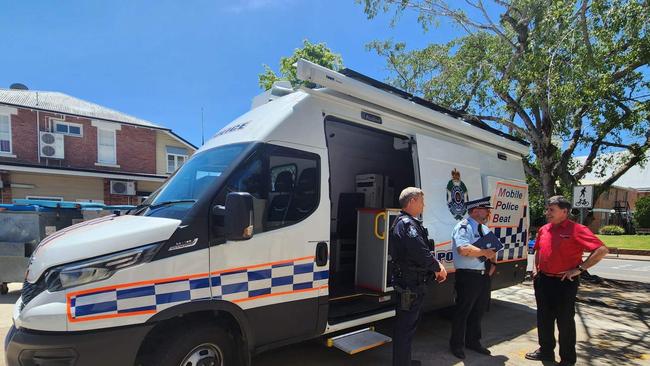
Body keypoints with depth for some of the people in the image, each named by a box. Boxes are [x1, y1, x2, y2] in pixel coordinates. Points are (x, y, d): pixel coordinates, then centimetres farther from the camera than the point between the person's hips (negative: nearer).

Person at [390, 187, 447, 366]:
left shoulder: (406, 222, 16)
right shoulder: (407, 224, -19)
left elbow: (422, 250, 19)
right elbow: (421, 252, -27)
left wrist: (436, 264, 5)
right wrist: (438, 268, -10)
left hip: (409, 283, 11)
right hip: (410, 284, -11)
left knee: (407, 324, 23)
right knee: (406, 326, 0)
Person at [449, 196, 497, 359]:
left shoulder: (485, 229, 15)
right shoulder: (463, 227, -14)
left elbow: (491, 250, 22)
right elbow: (463, 249, -29)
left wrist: (493, 263, 3)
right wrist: (484, 252, -21)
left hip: (484, 276, 9)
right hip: (468, 276, -9)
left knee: (479, 311, 20)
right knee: (463, 312, 3)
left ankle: (473, 341, 37)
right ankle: (457, 345, 20)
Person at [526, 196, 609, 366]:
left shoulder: (576, 230, -13)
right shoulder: (543, 230, 8)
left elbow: (602, 250, -19)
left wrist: (579, 269, -19)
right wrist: (535, 267, 11)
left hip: (565, 282, -6)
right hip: (543, 280, 7)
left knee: (565, 321, 6)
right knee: (544, 318, 16)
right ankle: (546, 351, 33)